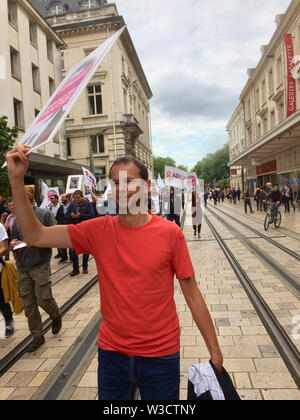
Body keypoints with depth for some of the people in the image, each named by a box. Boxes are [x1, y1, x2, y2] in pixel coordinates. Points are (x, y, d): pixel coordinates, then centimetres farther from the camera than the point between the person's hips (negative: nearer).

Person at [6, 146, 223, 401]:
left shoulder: (170, 233, -13)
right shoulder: (99, 230, -8)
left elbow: (192, 295, -7)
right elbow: (35, 236, -10)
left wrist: (214, 349, -3)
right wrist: (17, 180, -19)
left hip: (161, 355, -2)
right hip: (112, 353, 2)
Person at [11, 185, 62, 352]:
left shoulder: (45, 214, -6)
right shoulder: (17, 219, 9)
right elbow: (14, 239, 19)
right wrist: (14, 244, -4)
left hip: (40, 265, -5)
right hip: (23, 267, 5)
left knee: (43, 299, -2)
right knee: (28, 304, 10)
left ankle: (56, 315, 33)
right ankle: (38, 336, 26)